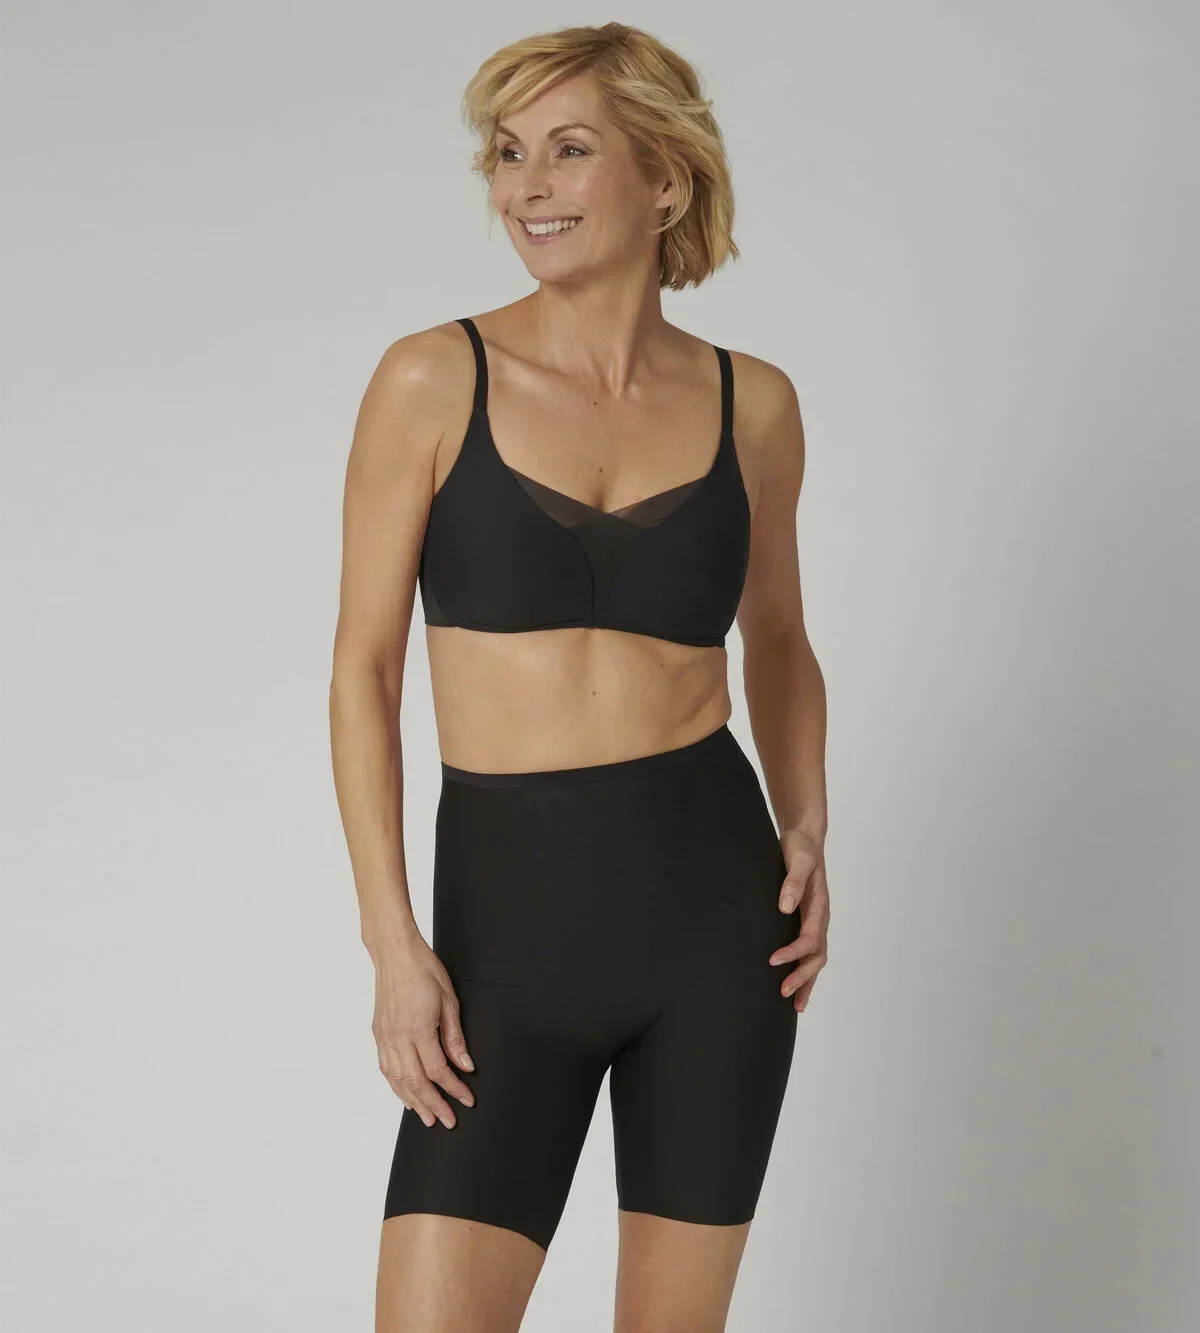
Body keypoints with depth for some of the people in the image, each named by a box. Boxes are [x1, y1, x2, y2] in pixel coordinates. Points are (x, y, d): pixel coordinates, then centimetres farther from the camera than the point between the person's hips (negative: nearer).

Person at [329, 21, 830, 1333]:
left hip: (712, 896, 2)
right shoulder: (433, 380, -3)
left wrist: (807, 831, 1)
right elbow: (364, 668, -3)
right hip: (510, 918, -1)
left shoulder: (750, 402, 3)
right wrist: (393, 942, -9)